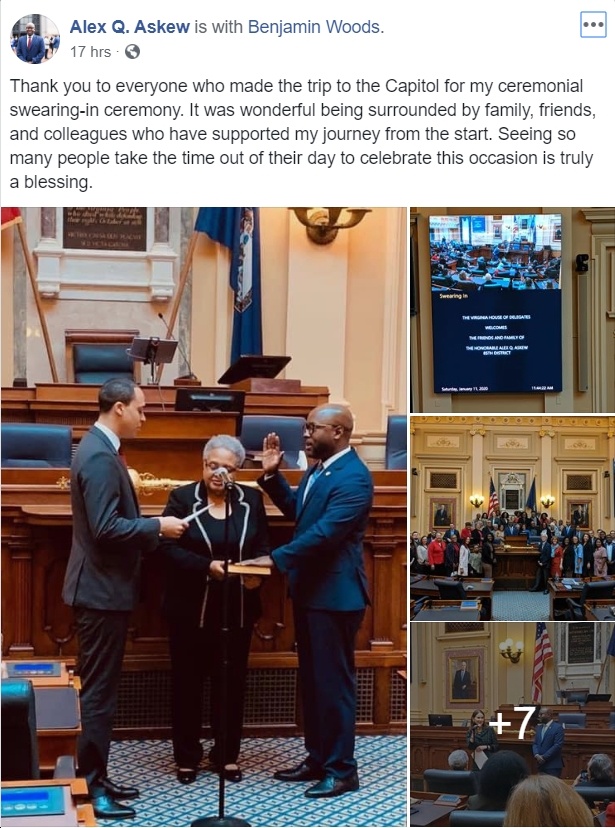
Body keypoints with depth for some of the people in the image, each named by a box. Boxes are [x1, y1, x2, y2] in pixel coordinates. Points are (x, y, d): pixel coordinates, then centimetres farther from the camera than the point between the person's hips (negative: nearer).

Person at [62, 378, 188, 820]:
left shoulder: (100, 448, 12)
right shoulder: (100, 457, -20)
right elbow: (106, 528, -26)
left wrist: (152, 530, 10)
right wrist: (158, 527, -17)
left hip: (105, 586, 11)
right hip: (102, 589, -11)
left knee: (101, 688, 15)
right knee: (98, 691, -4)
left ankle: (95, 777, 23)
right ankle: (89, 787, 2)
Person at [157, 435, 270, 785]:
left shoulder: (251, 500, 5)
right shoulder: (182, 498, -4)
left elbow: (263, 547, 5)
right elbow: (169, 548, -11)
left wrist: (257, 571, -16)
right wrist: (206, 566, -24)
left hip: (238, 608, 2)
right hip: (191, 607, -2)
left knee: (233, 681, 10)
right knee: (188, 681, 6)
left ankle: (228, 754, 22)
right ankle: (187, 756, 17)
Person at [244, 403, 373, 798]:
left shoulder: (353, 477, -20)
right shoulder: (319, 469, 11)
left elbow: (325, 532, -26)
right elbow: (295, 509, 22)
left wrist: (277, 559, -26)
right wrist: (273, 474, 8)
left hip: (335, 593, -10)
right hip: (309, 589, 10)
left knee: (334, 681, -2)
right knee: (311, 679, 15)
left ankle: (342, 770, 6)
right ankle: (318, 759, 26)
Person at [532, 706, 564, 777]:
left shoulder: (558, 728, -7)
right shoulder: (539, 728, 17)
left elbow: (558, 745, -14)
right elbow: (535, 744, 15)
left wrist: (544, 757, -15)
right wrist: (536, 755, -6)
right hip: (541, 765, 7)